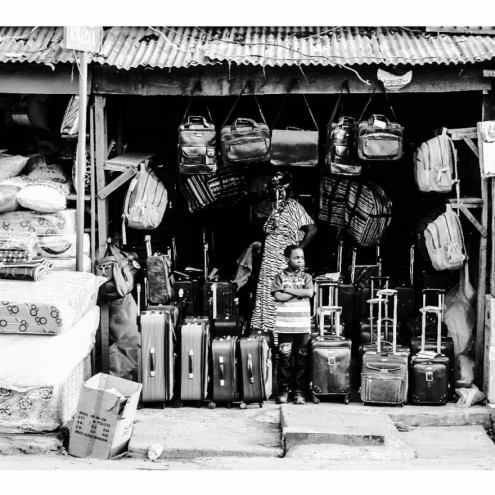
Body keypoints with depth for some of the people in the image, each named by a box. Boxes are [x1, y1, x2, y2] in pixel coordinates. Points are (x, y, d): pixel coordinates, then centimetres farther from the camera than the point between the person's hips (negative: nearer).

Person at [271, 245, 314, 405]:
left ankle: (299, 392, 11)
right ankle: (283, 391, 11)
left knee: (302, 359, 3)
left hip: (303, 325, 1)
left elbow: (309, 293, -9)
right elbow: (278, 297, -9)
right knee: (284, 358, 1)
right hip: (285, 325, -1)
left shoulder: (306, 277, 9)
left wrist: (288, 289, -9)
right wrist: (299, 292, -8)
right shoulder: (280, 277, 5)